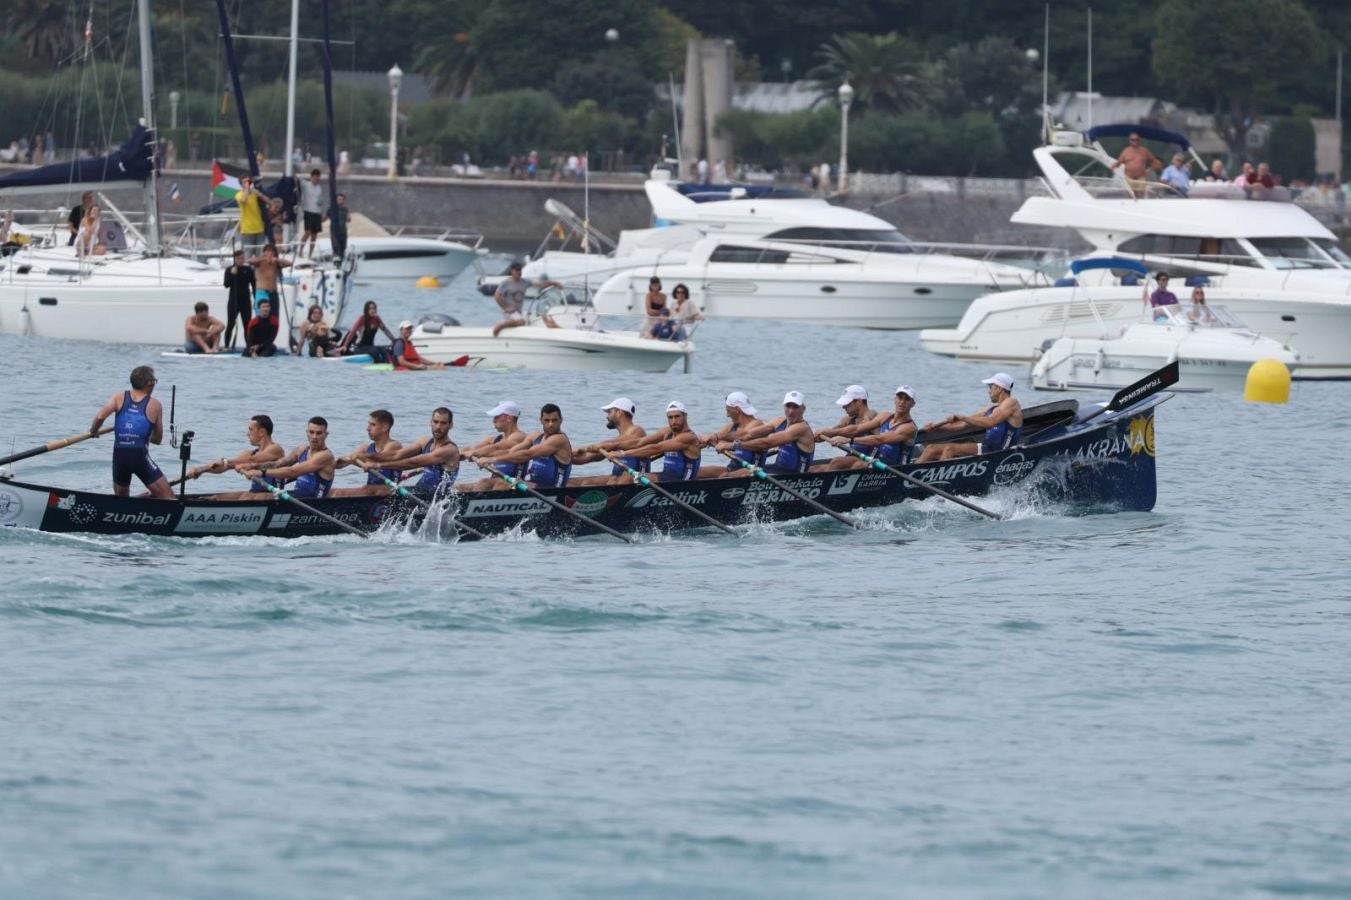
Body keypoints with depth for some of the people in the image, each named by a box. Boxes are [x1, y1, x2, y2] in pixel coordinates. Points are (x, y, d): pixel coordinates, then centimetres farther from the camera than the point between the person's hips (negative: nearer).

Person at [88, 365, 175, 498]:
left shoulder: (119, 398, 6)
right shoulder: (155, 405, 4)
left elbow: (100, 417, -10)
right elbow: (158, 439, 11)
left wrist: (93, 431, 11)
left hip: (119, 456, 3)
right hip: (141, 456, -3)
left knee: (120, 498, 26)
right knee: (168, 499, 0)